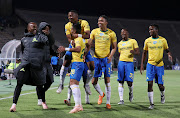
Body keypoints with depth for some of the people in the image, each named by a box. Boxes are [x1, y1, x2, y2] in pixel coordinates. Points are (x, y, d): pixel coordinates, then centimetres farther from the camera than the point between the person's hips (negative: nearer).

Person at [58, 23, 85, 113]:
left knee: (73, 83, -18)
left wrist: (65, 49, -30)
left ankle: (77, 105, -27)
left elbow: (78, 49, -31)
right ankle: (80, 105, 16)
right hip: (80, 62, 10)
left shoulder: (78, 39, -11)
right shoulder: (82, 39, 19)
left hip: (77, 63, -10)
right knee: (74, 84, 14)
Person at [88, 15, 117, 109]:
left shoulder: (111, 33, -2)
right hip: (96, 58, 2)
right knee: (94, 81, 0)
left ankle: (108, 102, 6)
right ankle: (101, 94, 29)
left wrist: (110, 56, -11)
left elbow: (114, 47, 4)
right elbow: (89, 44, 7)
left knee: (107, 80, -3)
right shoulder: (94, 32, 4)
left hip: (106, 58, -2)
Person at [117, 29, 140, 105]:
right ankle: (121, 99, -2)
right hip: (121, 62, 3)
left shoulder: (133, 41, 5)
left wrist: (134, 52, -19)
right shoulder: (119, 44, 16)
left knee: (129, 82, -10)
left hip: (129, 63, -3)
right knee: (121, 82, -3)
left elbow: (138, 52, 3)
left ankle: (131, 93, 23)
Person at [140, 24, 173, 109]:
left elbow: (167, 50, 11)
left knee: (160, 85, 0)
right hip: (150, 64, 1)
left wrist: (169, 55, -13)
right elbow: (144, 53, 12)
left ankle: (162, 95, 36)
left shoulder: (163, 40, 1)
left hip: (160, 65, -1)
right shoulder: (147, 41, 4)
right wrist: (142, 65, 7)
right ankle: (151, 103, -3)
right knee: (150, 83, -9)